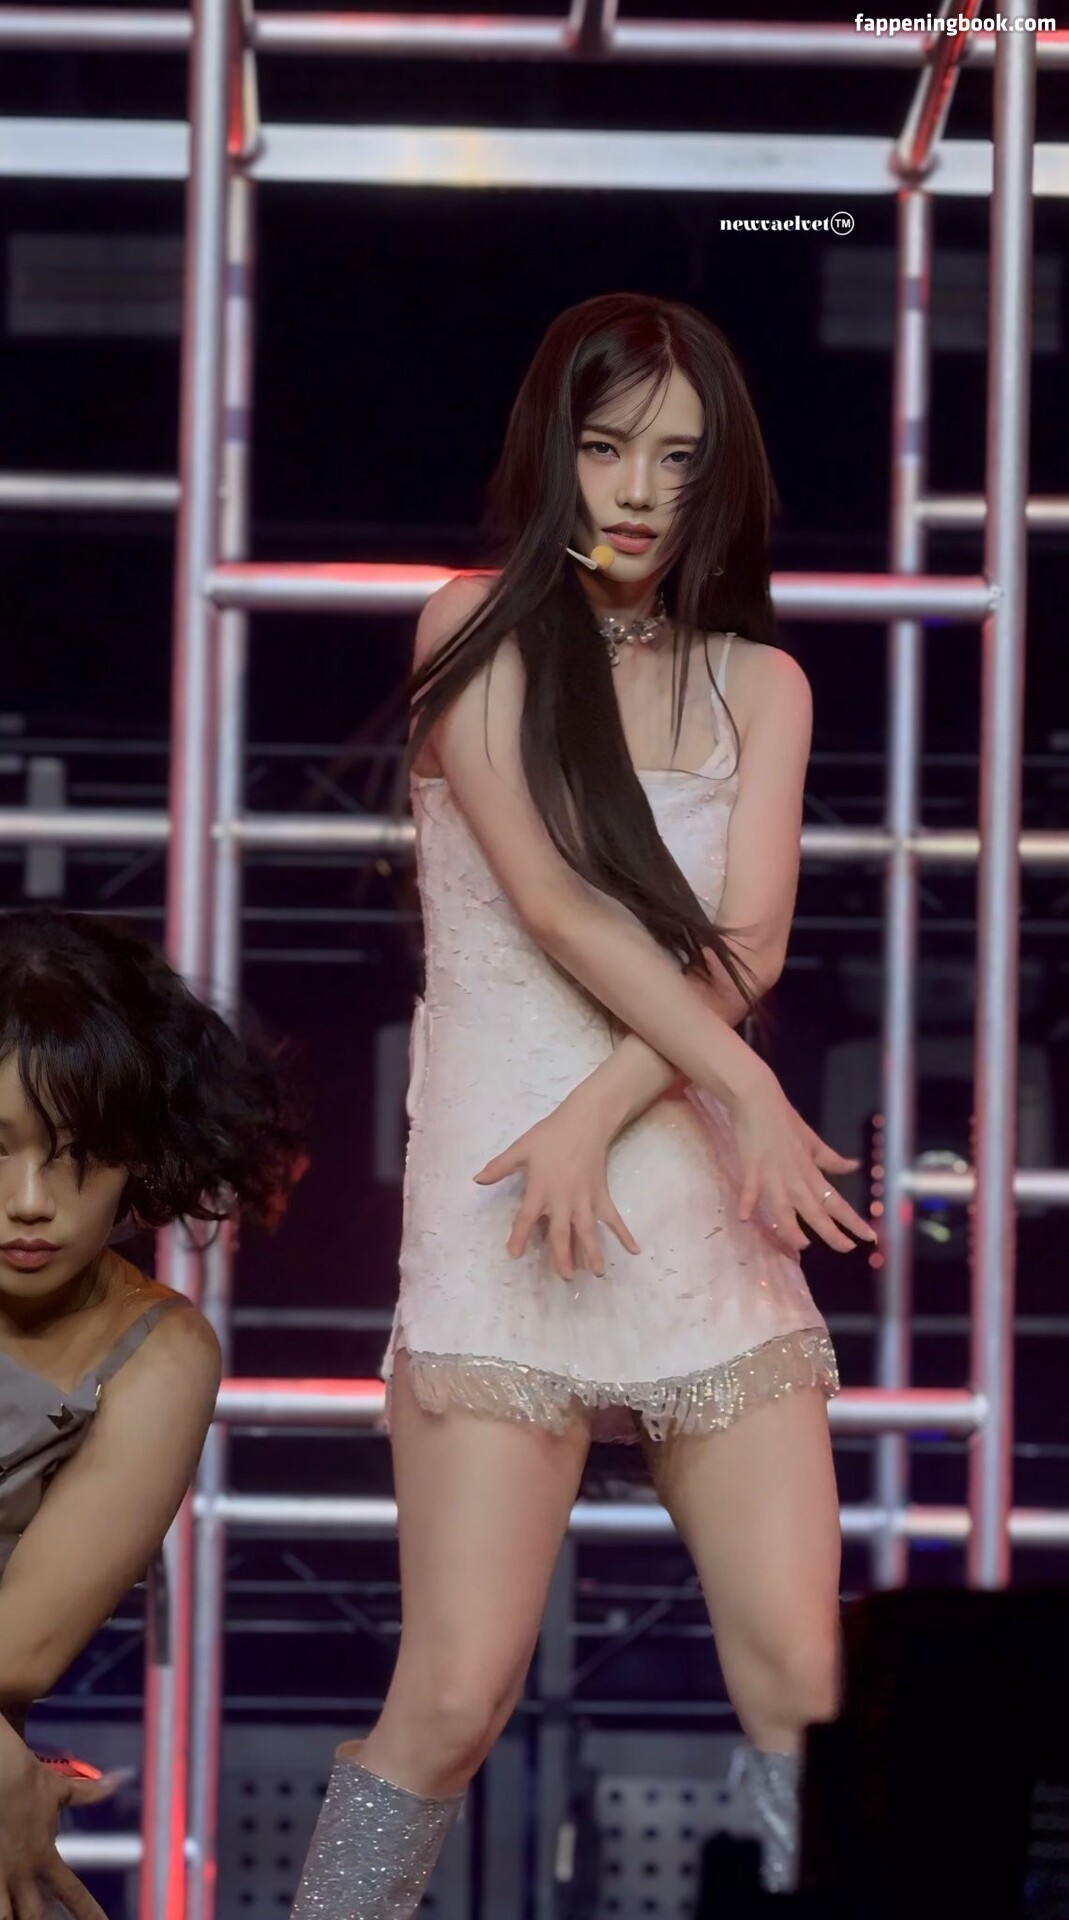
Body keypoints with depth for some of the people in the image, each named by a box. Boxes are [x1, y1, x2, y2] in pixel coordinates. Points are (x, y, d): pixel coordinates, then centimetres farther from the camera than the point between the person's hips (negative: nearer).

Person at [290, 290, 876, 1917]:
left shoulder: (761, 684, 13)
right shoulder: (478, 632, 3)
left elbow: (746, 946, 0)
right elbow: (554, 901, -7)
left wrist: (601, 1118, -14)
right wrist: (751, 1089, -13)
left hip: (703, 1199, 4)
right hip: (497, 1199, -3)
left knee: (801, 1679, -5)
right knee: (459, 1692, -10)